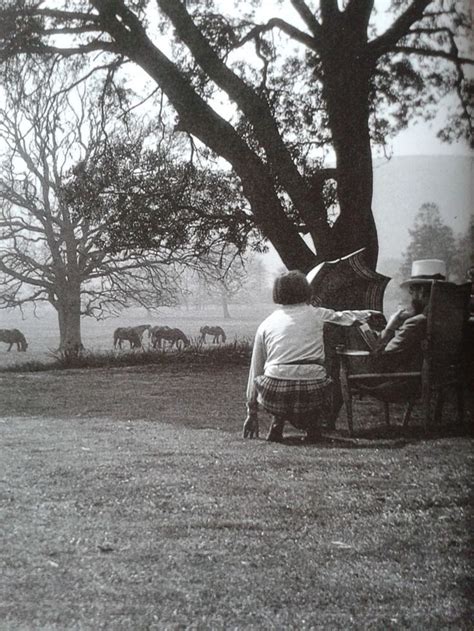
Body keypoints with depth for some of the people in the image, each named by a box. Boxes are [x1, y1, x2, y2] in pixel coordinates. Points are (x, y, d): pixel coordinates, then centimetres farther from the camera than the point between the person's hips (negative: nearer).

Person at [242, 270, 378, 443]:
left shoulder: (266, 324, 15)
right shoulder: (317, 315, 13)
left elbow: (255, 371, 21)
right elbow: (343, 316, 35)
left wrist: (252, 412, 31)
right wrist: (365, 314, 58)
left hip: (274, 396, 1)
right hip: (311, 395, -1)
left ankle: (277, 424, 20)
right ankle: (313, 427, 14)